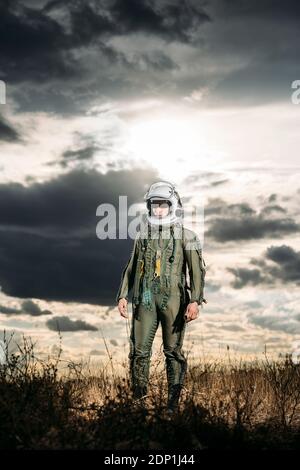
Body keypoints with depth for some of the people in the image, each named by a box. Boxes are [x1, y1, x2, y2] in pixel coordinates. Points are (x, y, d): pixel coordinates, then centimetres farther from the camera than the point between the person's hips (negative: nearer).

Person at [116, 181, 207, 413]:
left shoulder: (186, 236, 3)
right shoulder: (143, 235, 15)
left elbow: (197, 270, -4)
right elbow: (131, 268, 19)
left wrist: (195, 301, -14)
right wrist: (123, 296, 11)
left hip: (172, 298, -3)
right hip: (145, 298, 4)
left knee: (173, 351, 1)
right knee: (139, 349, 1)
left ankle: (173, 402, 9)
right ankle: (139, 399, 12)